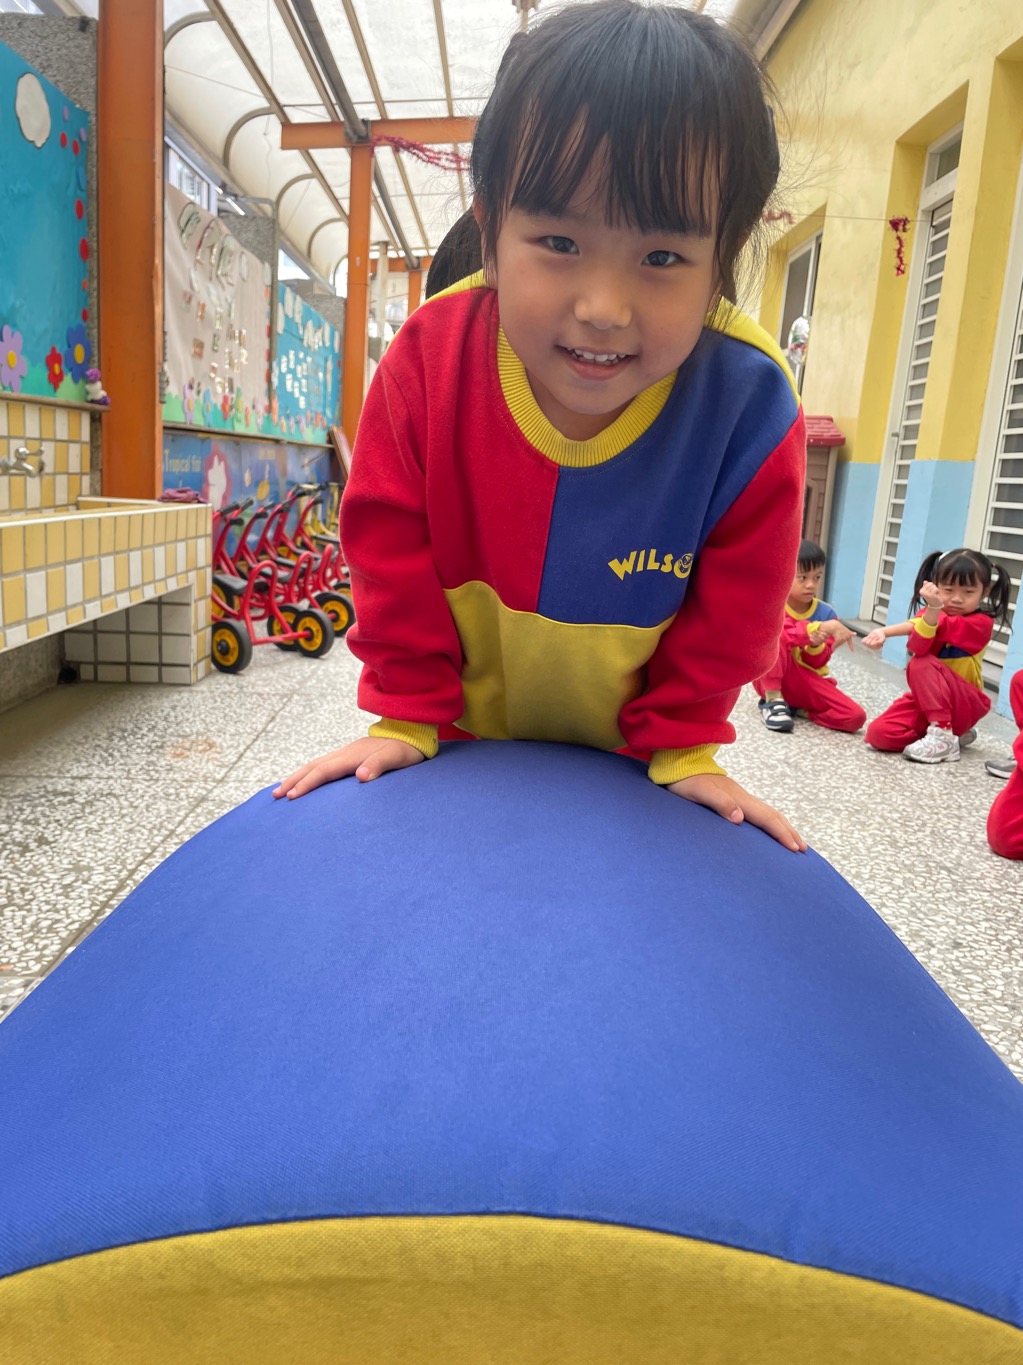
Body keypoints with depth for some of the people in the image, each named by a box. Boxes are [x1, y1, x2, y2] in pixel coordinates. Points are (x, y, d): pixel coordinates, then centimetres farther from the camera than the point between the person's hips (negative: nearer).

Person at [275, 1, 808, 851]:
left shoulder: (750, 410, -27)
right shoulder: (429, 359, -25)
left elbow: (733, 604, -12)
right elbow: (390, 545, -14)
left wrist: (682, 743, -7)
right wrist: (407, 714, -9)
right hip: (458, 738, 1)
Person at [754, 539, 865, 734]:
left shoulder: (826, 613, 0)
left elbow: (818, 662, -1)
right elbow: (782, 631, -32)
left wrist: (815, 646, -24)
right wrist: (823, 627, -41)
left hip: (807, 681, 3)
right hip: (770, 680, -3)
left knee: (856, 717, -18)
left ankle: (795, 706, -1)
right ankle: (773, 700, -22)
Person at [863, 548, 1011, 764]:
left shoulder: (981, 623, -12)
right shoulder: (932, 614, 2)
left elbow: (945, 629, -33)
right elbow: (918, 648, -22)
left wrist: (934, 609, -51)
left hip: (965, 704, -6)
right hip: (925, 698, 6)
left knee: (923, 664, -30)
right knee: (879, 734, -17)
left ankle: (943, 737, -23)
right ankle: (954, 732, 6)